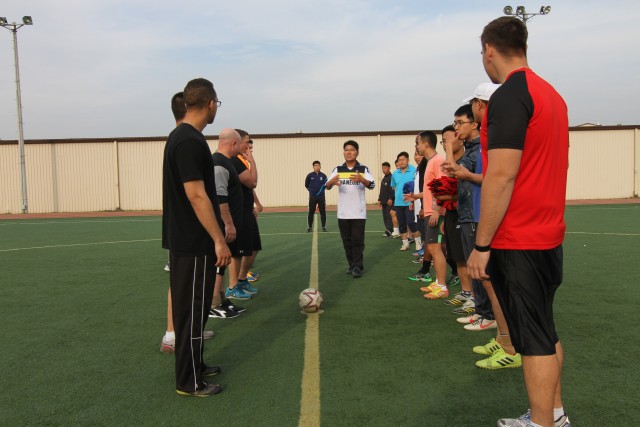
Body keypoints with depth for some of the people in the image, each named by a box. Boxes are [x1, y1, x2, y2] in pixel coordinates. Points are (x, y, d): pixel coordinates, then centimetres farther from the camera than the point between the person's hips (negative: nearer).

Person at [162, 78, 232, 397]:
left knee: (194, 307, 19)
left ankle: (195, 365, 33)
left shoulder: (182, 137, 13)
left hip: (186, 239, 10)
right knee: (192, 311, 0)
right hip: (193, 243, -10)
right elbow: (196, 196, -23)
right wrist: (219, 240, -20)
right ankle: (189, 382, 13)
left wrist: (216, 235, 23)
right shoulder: (190, 141, -19)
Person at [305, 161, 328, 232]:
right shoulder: (310, 175, 0)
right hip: (312, 197, -1)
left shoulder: (323, 176, 2)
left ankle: (324, 227, 12)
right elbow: (306, 185, 13)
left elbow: (326, 185, 2)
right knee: (311, 212, 1)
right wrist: (311, 190, 11)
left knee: (323, 212, 3)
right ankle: (309, 227, 9)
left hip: (321, 197, 1)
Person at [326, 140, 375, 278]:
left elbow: (372, 185, -15)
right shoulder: (338, 169, 6)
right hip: (343, 213, 3)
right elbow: (327, 186, -1)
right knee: (347, 241, 11)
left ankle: (358, 267, 5)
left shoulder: (363, 169, -1)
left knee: (357, 241, -1)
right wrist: (331, 182, -26)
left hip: (358, 212, -3)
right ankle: (352, 265, 23)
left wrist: (362, 180, -37)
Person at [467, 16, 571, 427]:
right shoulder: (552, 94, 13)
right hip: (549, 235, 10)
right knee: (546, 332, 19)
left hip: (518, 242, -9)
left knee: (534, 339, 1)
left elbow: (501, 177, -22)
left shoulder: (509, 96, -16)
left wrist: (481, 245, -17)